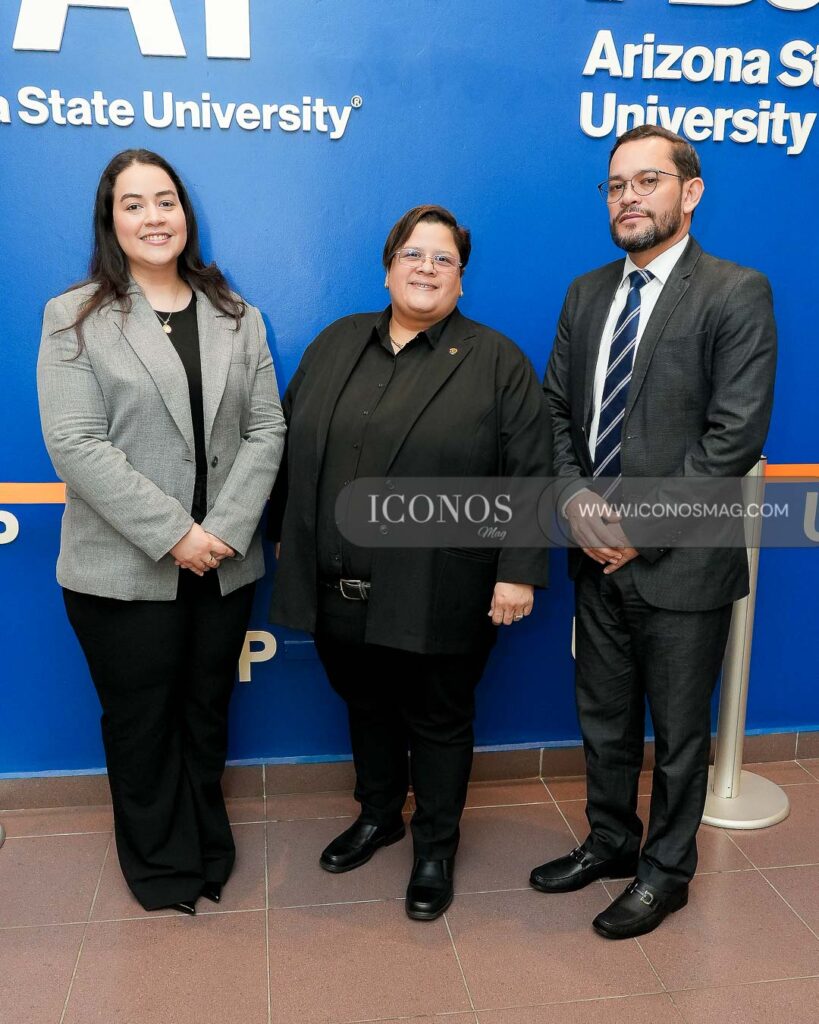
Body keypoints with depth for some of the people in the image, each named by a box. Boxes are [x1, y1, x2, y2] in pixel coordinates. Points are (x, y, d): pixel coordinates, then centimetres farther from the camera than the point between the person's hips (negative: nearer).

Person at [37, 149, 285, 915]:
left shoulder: (236, 317, 8)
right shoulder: (73, 318, -2)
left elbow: (265, 429, 1)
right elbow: (75, 444, -12)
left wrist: (225, 528, -12)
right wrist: (172, 534, -18)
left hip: (223, 564, 3)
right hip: (124, 569, -3)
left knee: (206, 712, 17)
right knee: (141, 722, 12)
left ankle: (208, 851, 37)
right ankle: (162, 865, 33)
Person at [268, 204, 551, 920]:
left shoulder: (497, 361, -4)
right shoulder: (336, 344, 8)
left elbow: (530, 474, -8)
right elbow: (293, 446, 13)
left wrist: (519, 571, -13)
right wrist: (286, 536, 13)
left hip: (437, 597, -4)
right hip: (340, 589, 4)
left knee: (439, 721, 11)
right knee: (367, 708, 20)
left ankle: (436, 847, 31)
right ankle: (378, 816, 43)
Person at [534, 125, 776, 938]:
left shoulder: (737, 294, -9)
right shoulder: (586, 293, 9)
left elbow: (735, 435, -16)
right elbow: (557, 408, 9)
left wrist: (643, 525, -17)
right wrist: (576, 500, -7)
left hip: (681, 562, -5)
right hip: (598, 557, 6)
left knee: (678, 730, 12)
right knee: (603, 718, 19)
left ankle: (666, 870, 33)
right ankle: (609, 840, 41)